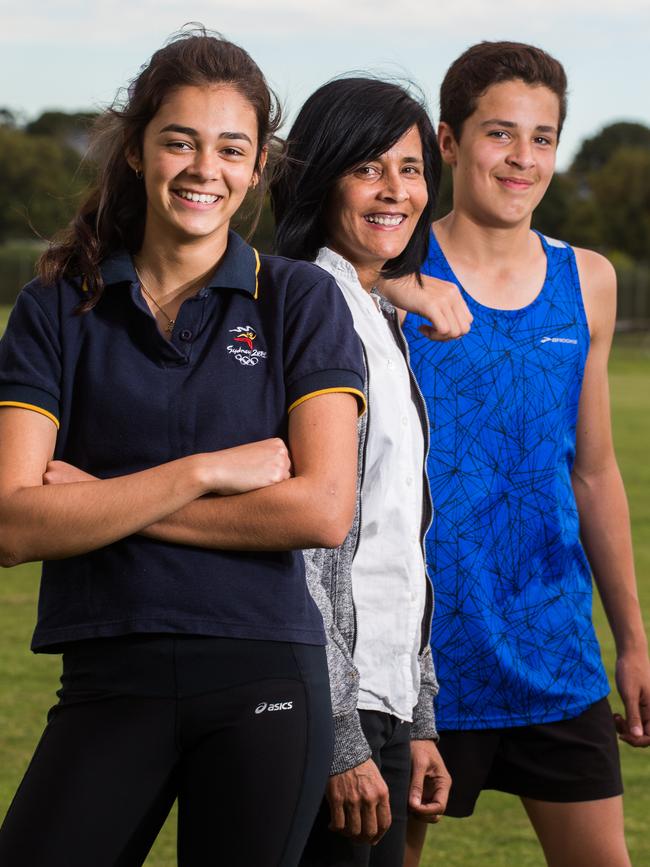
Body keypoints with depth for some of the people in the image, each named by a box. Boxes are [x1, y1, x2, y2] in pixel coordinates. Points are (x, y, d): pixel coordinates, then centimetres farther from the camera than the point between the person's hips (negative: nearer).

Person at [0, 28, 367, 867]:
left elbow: (323, 509, -8)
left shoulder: (299, 301, 4)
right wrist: (203, 472, -11)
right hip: (110, 680, 0)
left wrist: (106, 503, -6)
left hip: (265, 675, 0)